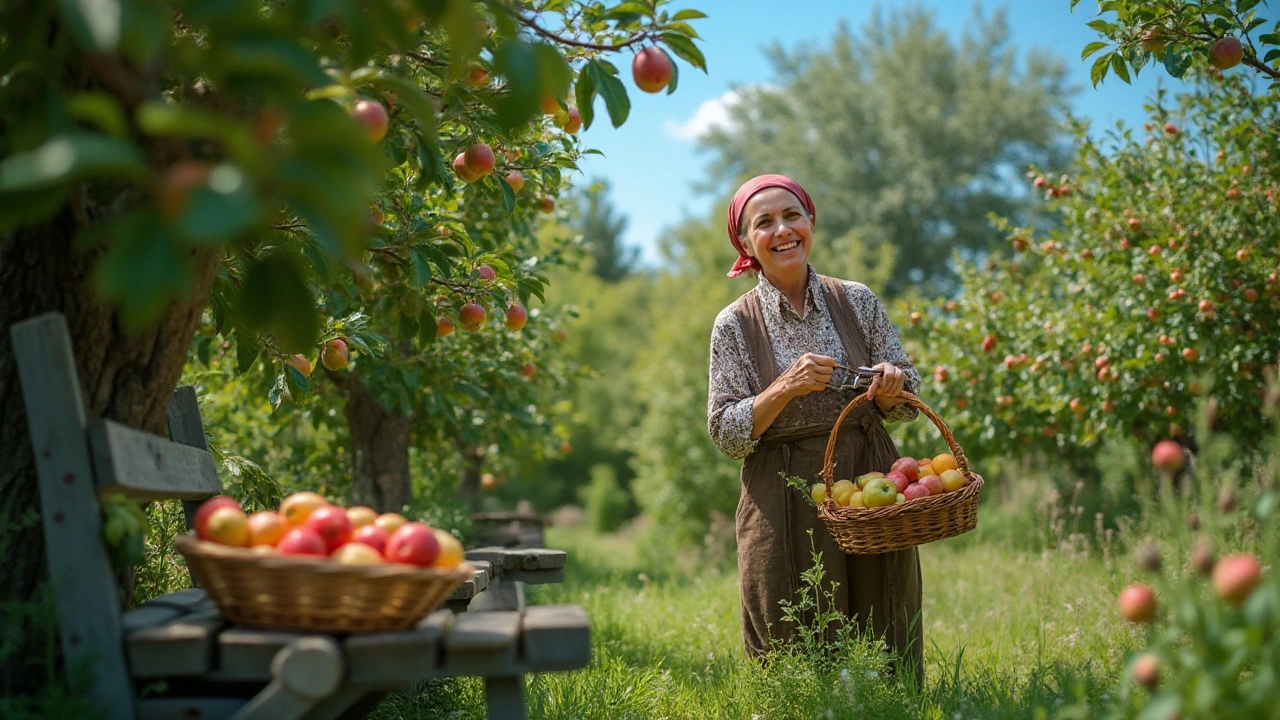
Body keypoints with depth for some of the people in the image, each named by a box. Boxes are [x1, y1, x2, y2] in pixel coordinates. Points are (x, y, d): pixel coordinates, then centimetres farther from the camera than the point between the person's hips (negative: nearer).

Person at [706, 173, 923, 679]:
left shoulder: (857, 301, 5)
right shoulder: (735, 325, -1)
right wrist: (786, 388, -18)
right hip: (784, 501, -2)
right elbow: (726, 435, -5)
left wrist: (891, 387, -13)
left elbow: (906, 403, 10)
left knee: (885, 647, 9)